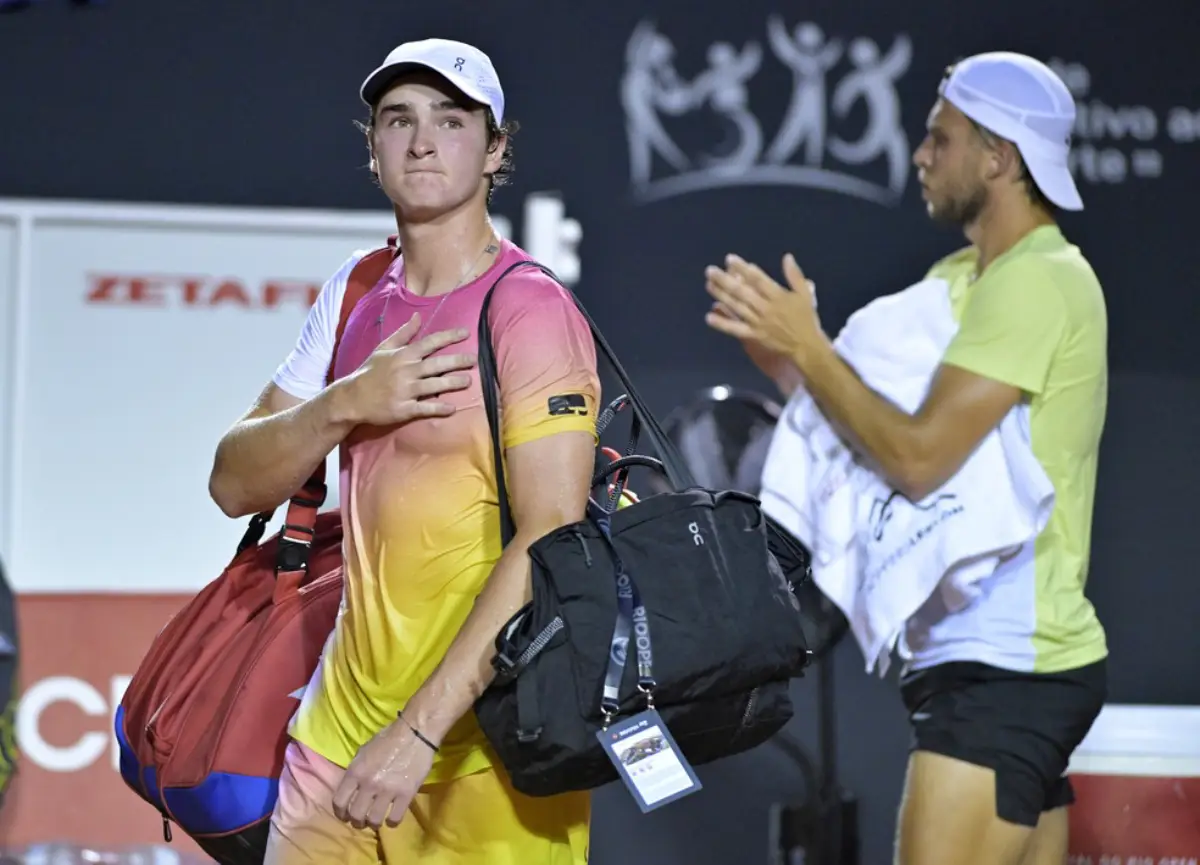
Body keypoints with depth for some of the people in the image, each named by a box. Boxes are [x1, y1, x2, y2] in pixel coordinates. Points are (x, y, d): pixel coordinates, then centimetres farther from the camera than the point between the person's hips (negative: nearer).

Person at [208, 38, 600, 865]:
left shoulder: (528, 308, -11)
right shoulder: (354, 295, 10)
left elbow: (554, 541, -20)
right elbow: (237, 484, 8)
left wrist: (420, 733, -24)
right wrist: (347, 403, -11)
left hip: (484, 753, -6)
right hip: (341, 732, 6)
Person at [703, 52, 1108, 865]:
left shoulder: (1033, 281, -14)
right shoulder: (963, 276, 15)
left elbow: (919, 459, -22)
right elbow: (896, 428, 14)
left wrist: (808, 346, -14)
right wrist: (791, 360, 0)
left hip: (1002, 671, -10)